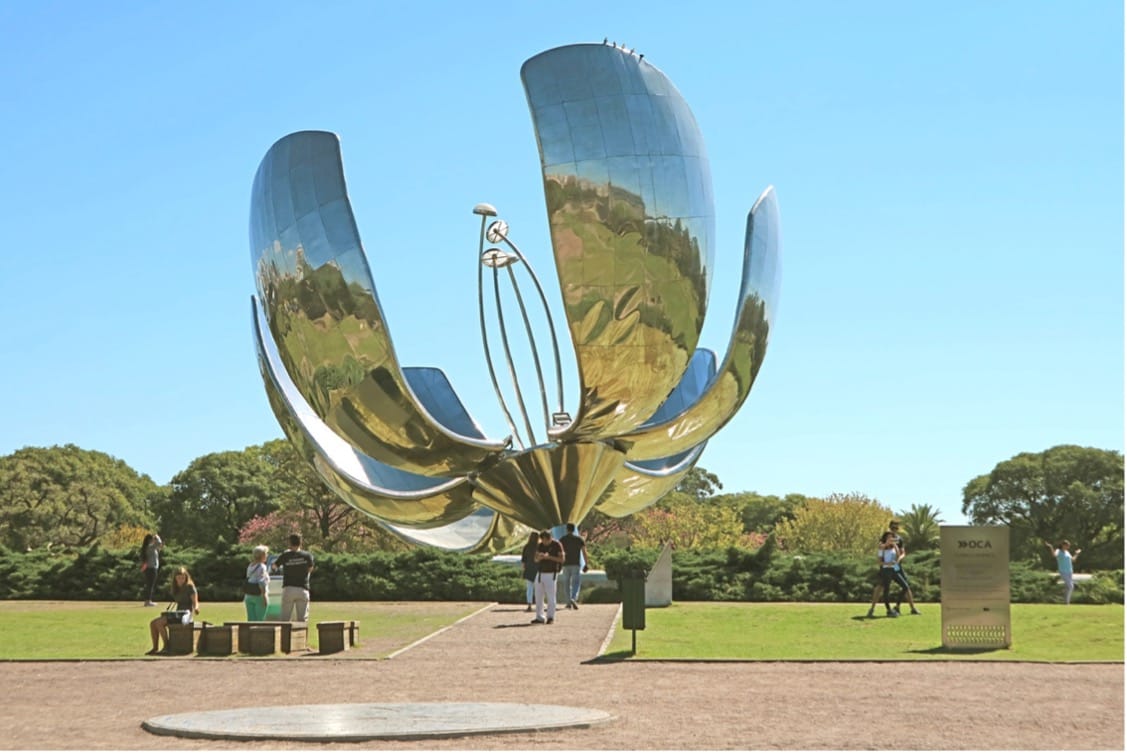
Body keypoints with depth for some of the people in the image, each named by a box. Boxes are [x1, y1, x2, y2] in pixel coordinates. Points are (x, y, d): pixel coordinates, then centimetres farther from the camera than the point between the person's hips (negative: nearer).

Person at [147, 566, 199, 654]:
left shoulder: (190, 587, -5)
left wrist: (196, 608, -32)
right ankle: (155, 648, -5)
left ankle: (167, 646, -19)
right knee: (152, 623, -6)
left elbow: (195, 602, -11)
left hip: (186, 614, -8)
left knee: (159, 622, -26)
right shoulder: (176, 588, 16)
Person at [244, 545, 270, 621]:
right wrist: (264, 596, -17)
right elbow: (261, 583, -18)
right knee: (260, 619, -3)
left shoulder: (250, 566, 12)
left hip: (248, 596, 8)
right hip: (258, 596, -8)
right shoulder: (261, 567, -12)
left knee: (251, 619, 8)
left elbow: (247, 580, 14)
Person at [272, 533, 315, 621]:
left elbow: (274, 567, 14)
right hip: (303, 589, 0)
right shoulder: (307, 555, 0)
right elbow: (310, 570, 15)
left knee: (284, 618, 2)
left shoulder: (285, 556, -2)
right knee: (302, 619, 1)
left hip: (288, 588, 0)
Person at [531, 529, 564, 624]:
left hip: (551, 574, -5)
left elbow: (562, 559, -8)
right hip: (540, 573, 6)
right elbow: (536, 559, 13)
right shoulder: (540, 545, 10)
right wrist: (539, 557, -11)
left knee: (551, 596, -6)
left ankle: (551, 617, -1)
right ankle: (539, 617, 10)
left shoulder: (557, 545, -6)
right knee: (538, 596, 4)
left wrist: (549, 557, -19)